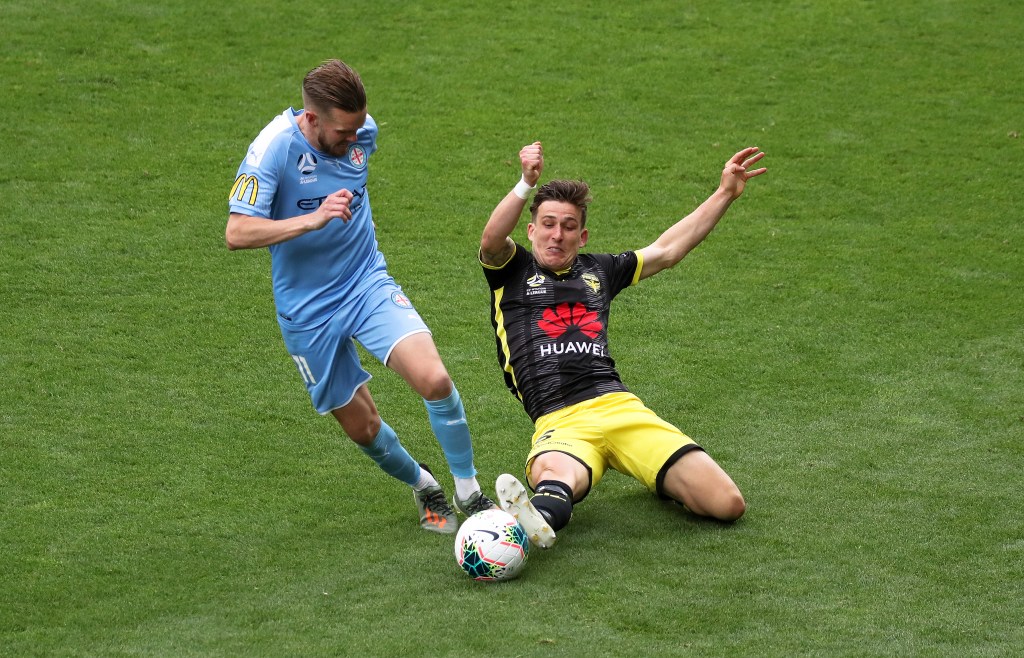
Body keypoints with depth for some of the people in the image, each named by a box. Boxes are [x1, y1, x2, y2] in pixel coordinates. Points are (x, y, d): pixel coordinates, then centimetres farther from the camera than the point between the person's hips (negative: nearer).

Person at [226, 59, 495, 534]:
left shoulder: (363, 131, -5)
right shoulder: (273, 148, -21)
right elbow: (236, 233, -28)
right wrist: (314, 219, -37)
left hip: (369, 285, 2)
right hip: (308, 312, -2)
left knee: (434, 379, -21)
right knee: (362, 427, 5)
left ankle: (468, 493, -3)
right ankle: (424, 488, 35)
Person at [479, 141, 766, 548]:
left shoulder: (598, 270, 26)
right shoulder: (513, 269, 15)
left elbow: (667, 250, 33)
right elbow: (491, 240, -7)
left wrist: (725, 193, 31)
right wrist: (527, 184, -24)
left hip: (619, 407, 5)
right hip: (559, 423, -4)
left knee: (727, 505, -11)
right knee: (552, 480, -44)